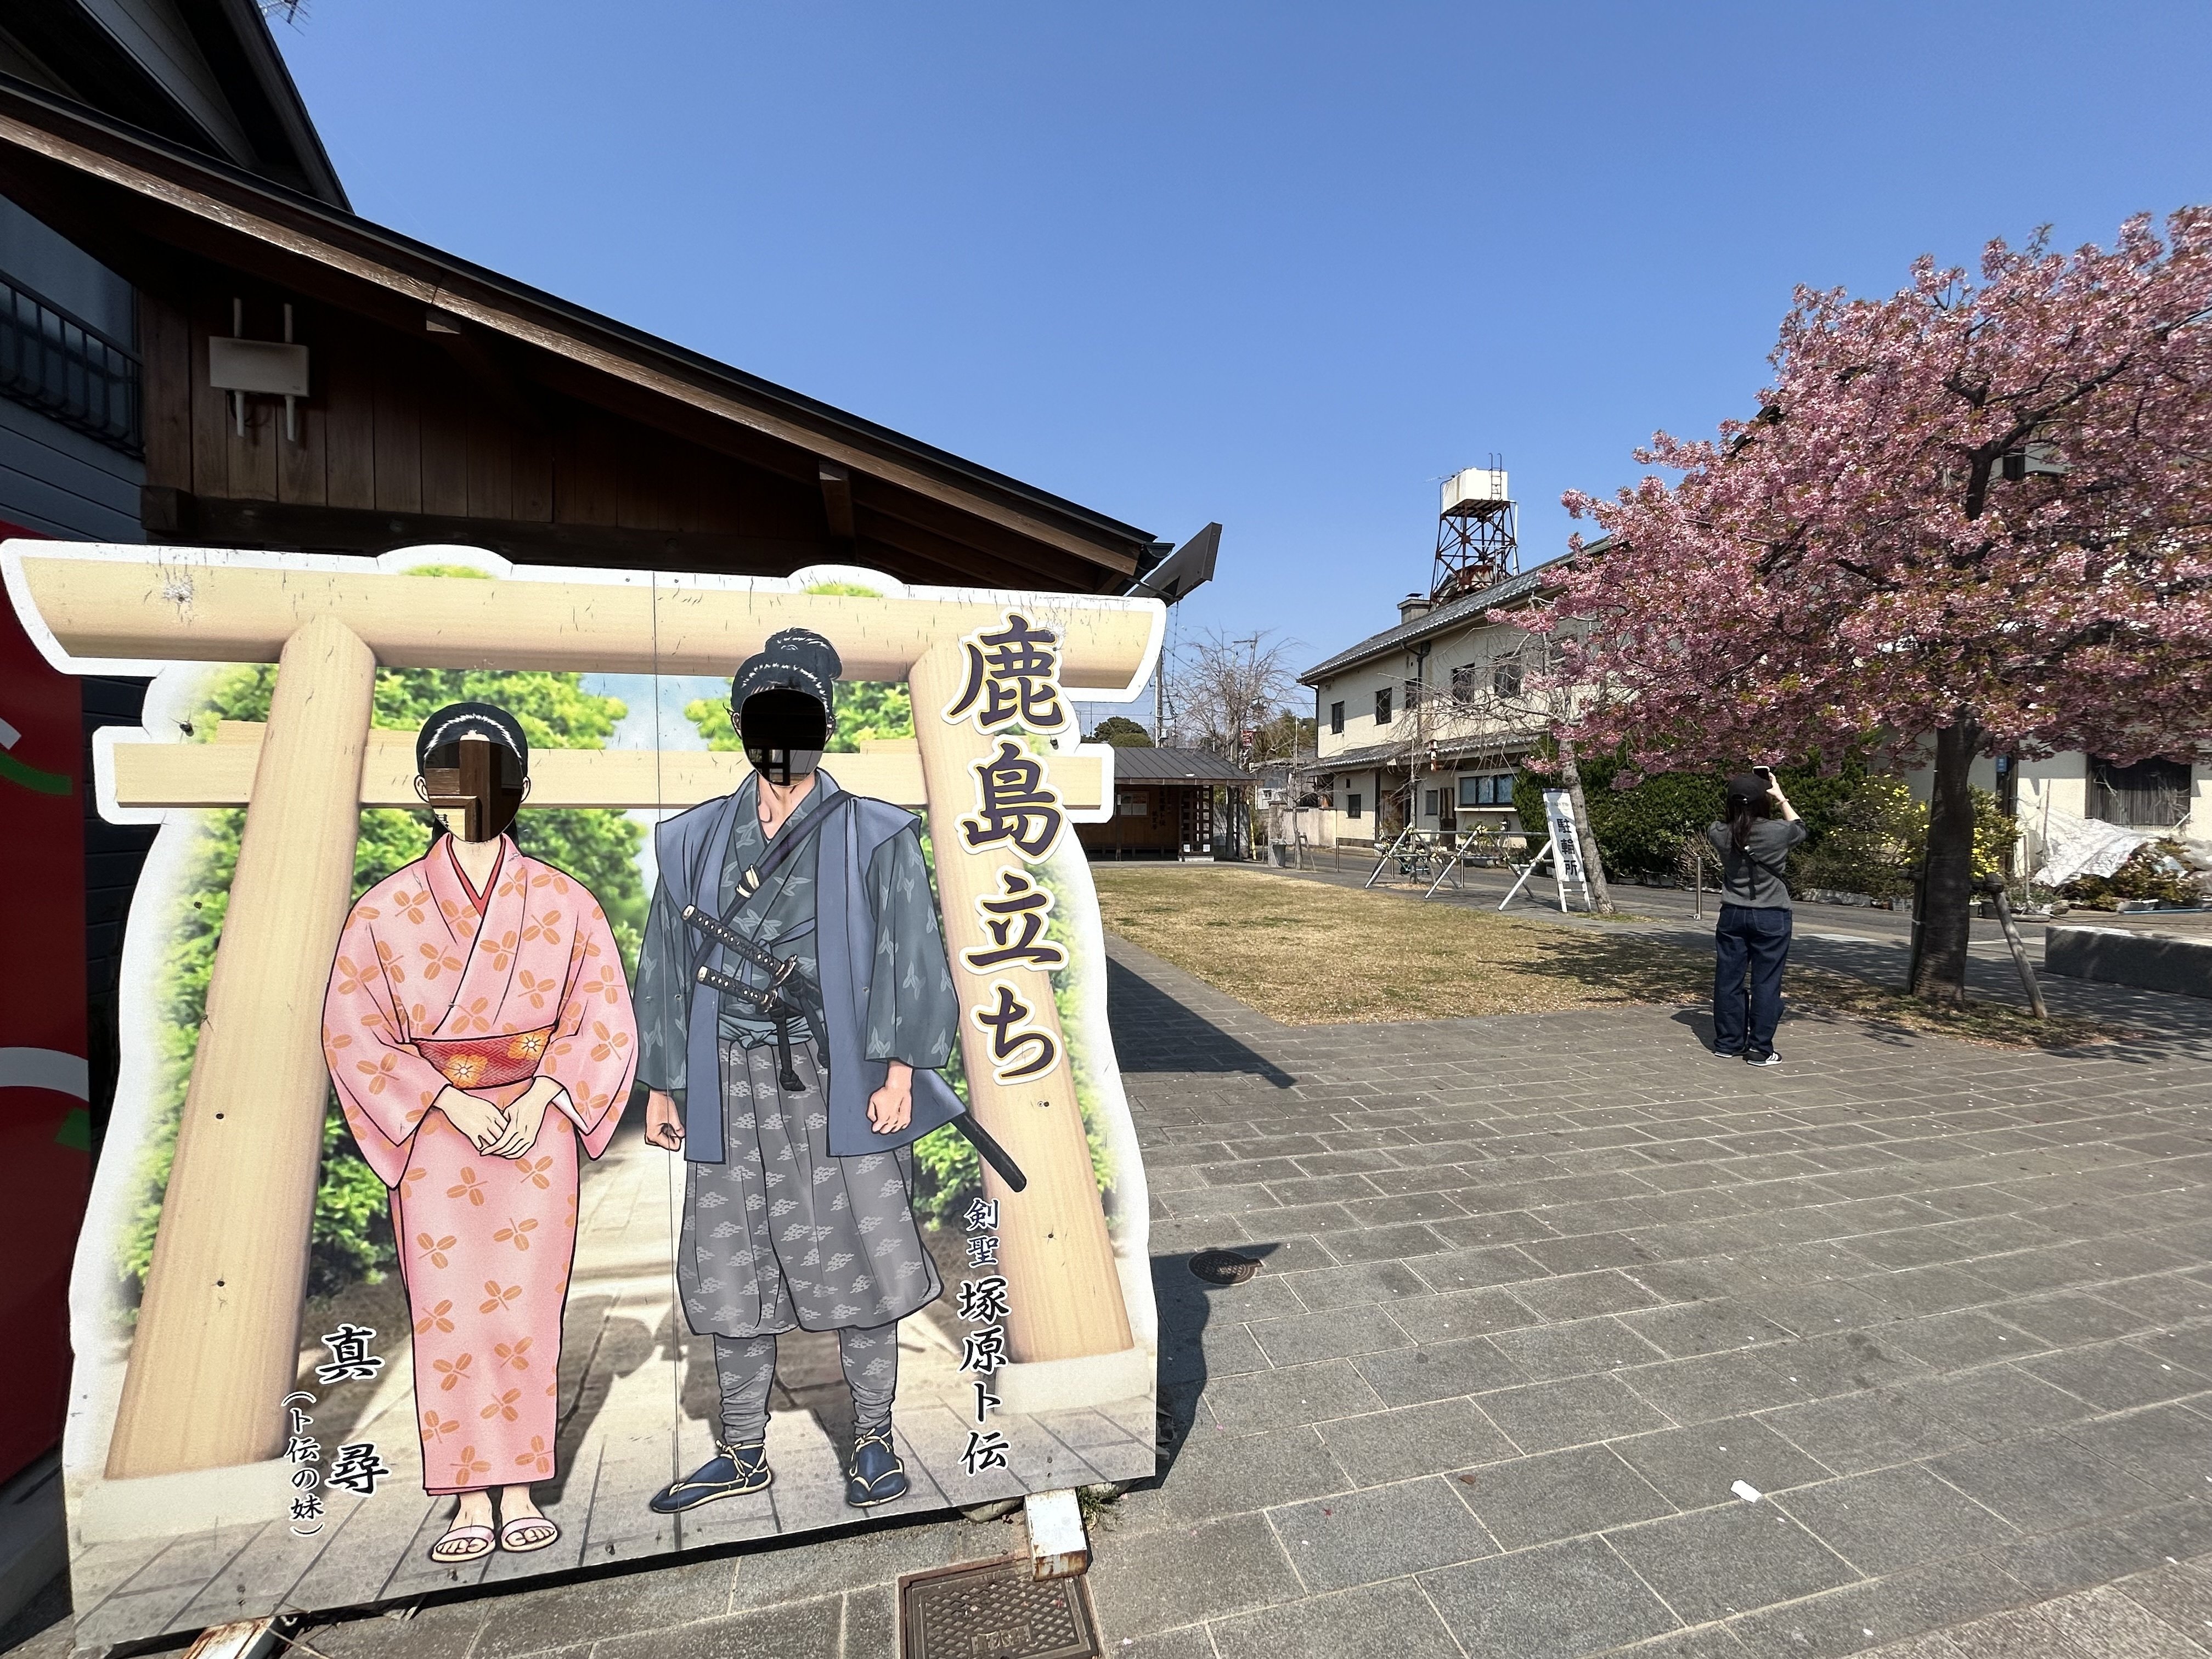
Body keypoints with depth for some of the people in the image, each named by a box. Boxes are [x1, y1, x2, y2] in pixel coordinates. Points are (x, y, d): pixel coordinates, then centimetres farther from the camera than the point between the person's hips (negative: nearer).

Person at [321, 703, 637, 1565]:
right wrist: (451, 1102, -12)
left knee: (525, 1313, 4)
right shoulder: (387, 908, -1)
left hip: (537, 1124, 0)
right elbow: (353, 1031, -1)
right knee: (448, 1317, 5)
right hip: (436, 1130, 1)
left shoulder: (563, 902, -1)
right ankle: (470, 1503, 19)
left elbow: (603, 1021, 1)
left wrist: (542, 1094, -13)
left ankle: (521, 1492, 20)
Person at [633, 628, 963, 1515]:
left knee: (860, 1259, 5)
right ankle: (742, 1454, 33)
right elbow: (669, 965, 13)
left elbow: (907, 958, -5)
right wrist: (661, 1084, 11)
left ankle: (872, 1441, 26)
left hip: (839, 1082, -3)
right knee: (731, 1269, 13)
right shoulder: (695, 841, 9)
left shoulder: (874, 837, -1)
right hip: (732, 1086, 4)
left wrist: (900, 1070, -12)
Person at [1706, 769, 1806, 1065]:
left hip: (1733, 915, 3)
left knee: (1729, 979, 9)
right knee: (1766, 982, 4)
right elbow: (1800, 829, 12)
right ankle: (1760, 1049, 8)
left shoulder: (1720, 834, -6)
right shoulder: (1778, 832, -13)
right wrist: (1781, 798, 19)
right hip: (1771, 918, -3)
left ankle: (1727, 1042, 18)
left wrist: (1742, 795, 15)